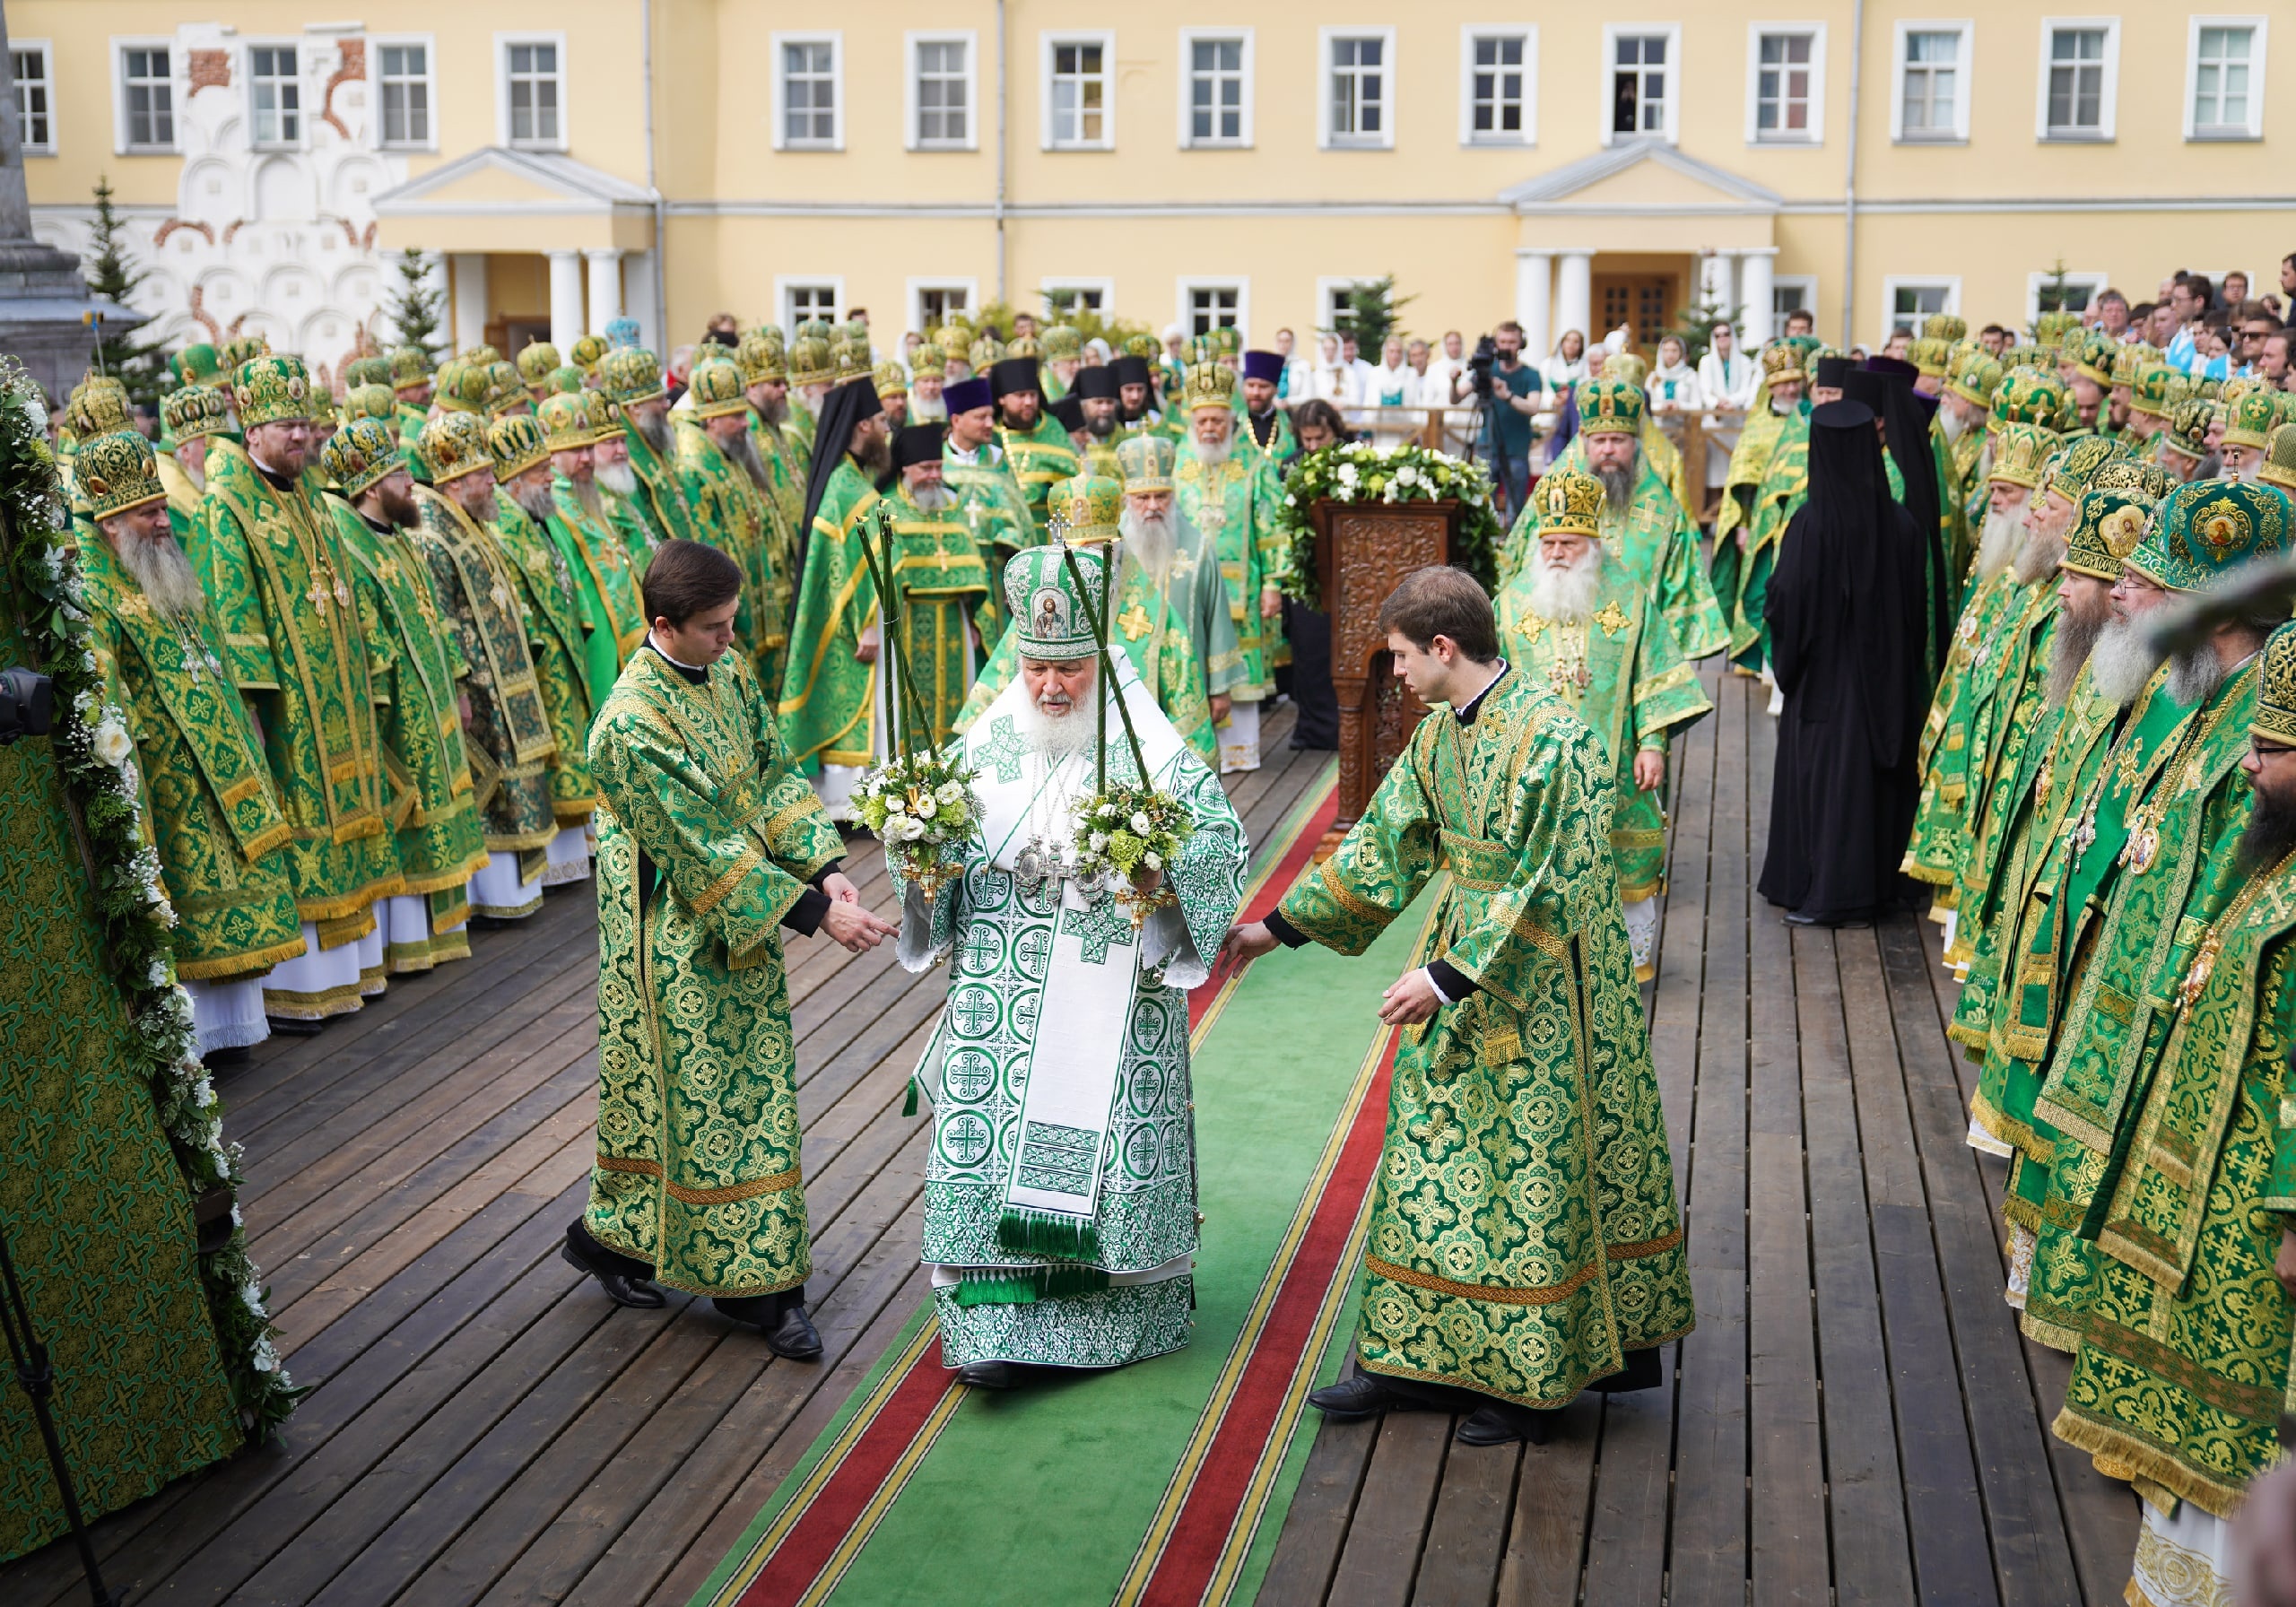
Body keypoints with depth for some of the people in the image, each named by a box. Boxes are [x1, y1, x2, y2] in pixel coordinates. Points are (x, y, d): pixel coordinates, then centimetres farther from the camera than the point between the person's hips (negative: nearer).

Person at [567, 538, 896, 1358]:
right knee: (696, 1097, 3)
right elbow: (702, 848, -24)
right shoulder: (634, 723, -24)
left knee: (754, 1092, 10)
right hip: (678, 938, -8)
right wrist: (814, 914, -23)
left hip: (746, 920, 8)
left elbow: (775, 774, 6)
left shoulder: (729, 671, 1)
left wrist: (824, 866, -9)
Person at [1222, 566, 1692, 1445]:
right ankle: (1415, 1355, 22)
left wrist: (1447, 975, -21)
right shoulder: (1440, 734, 5)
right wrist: (1277, 929, 15)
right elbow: (1382, 844, 14)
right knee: (1437, 1155, 12)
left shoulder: (1552, 740, -21)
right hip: (1466, 973, 8)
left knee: (1536, 1170, 3)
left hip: (1541, 990, -8)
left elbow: (1542, 889, -22)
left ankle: (1537, 1373, 18)